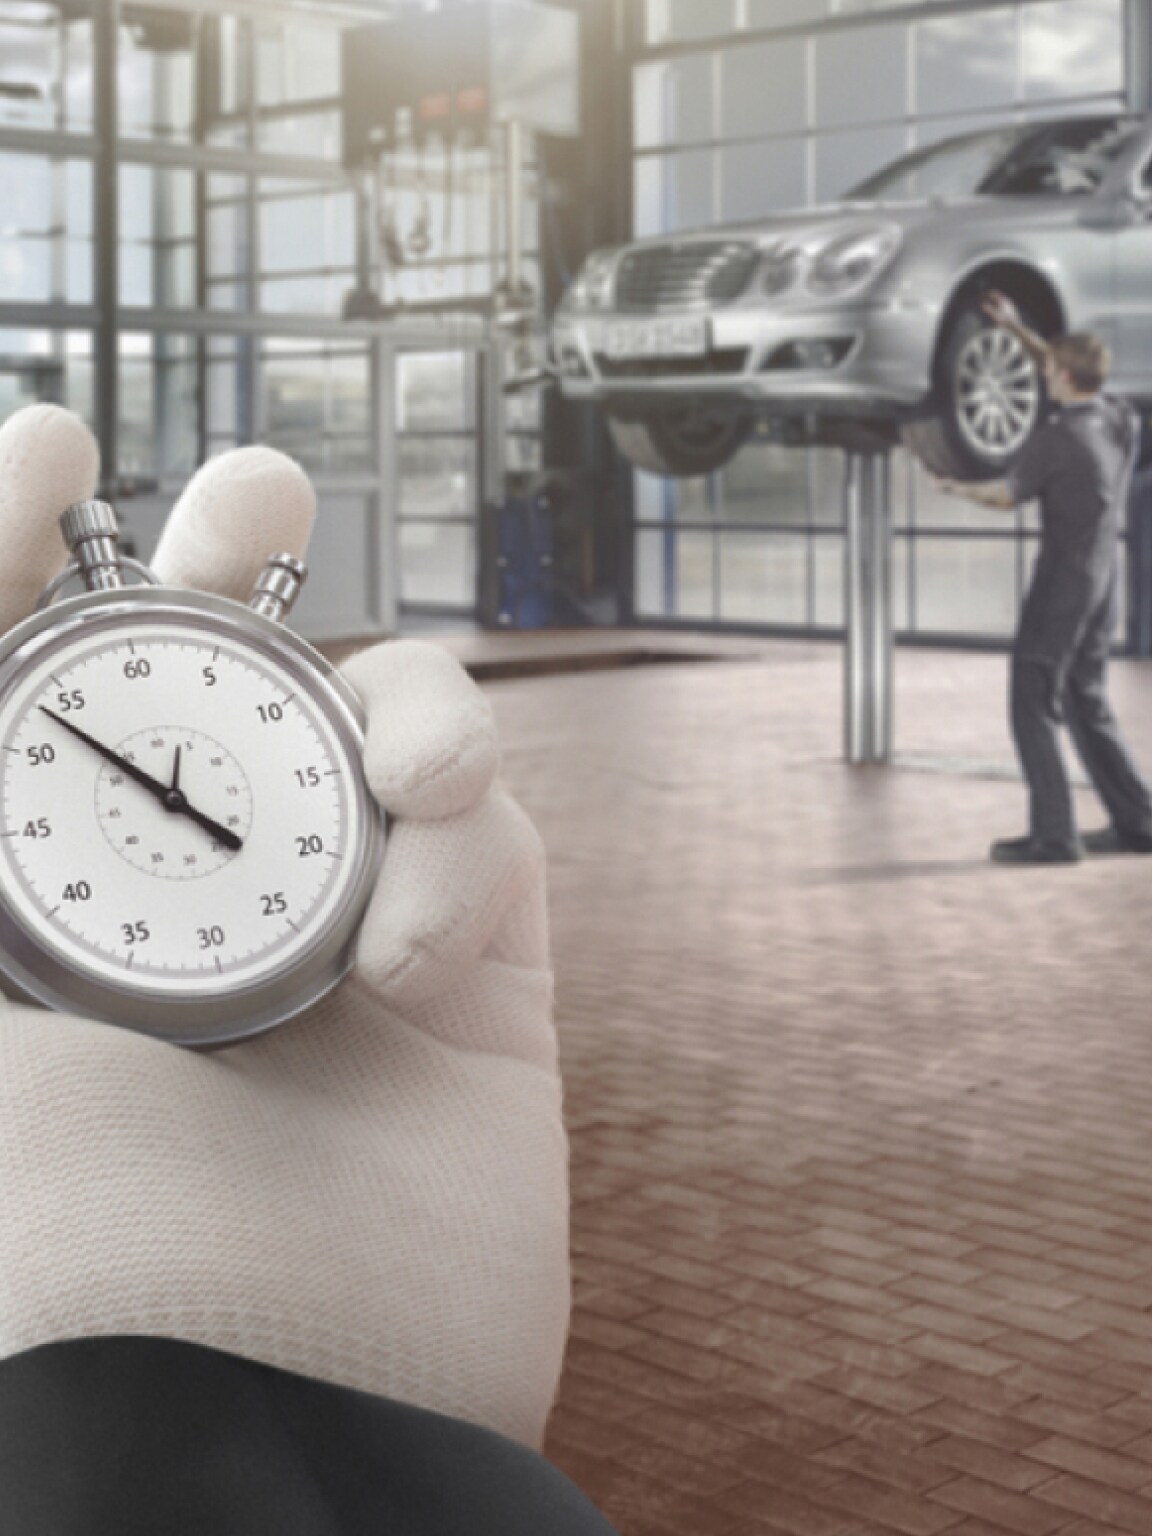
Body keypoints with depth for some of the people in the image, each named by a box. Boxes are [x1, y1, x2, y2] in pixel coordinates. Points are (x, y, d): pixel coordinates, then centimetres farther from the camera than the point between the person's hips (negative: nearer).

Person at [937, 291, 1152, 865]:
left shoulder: (1053, 439, -19)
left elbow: (1007, 496, -4)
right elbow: (1070, 377, 19)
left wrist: (961, 488, 16)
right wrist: (1016, 327, 20)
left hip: (1062, 584, -8)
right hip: (1105, 580, 8)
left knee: (1035, 706, -1)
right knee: (1086, 702, 18)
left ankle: (1053, 834, -4)